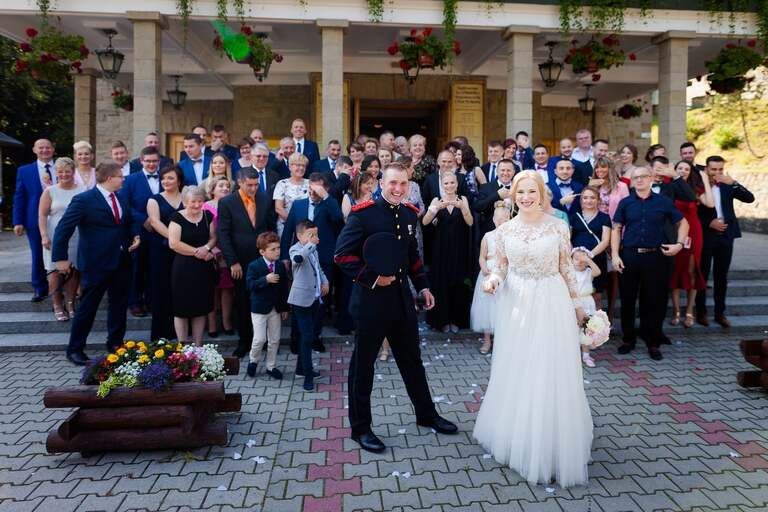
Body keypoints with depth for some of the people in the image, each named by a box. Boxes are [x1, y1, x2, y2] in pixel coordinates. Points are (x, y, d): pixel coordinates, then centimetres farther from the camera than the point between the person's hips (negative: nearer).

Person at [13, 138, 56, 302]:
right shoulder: (24, 171, 4)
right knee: (38, 256, 8)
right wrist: (18, 222, -4)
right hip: (35, 220, 0)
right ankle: (40, 289, 21)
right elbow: (19, 198, 3)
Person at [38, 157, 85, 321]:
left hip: (78, 238, 1)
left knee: (74, 271, 5)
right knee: (56, 271, 2)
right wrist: (44, 236, -10)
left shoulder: (83, 190, 4)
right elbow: (42, 216, 0)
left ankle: (70, 304, 17)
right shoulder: (50, 191, 2)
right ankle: (57, 306, 13)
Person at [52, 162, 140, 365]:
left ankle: (115, 343, 29)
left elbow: (130, 221, 21)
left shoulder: (121, 199, 8)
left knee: (119, 304, 14)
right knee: (87, 307, 4)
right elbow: (63, 229, -12)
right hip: (96, 263, -6)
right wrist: (60, 258, -13)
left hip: (122, 261, 7)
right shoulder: (83, 200, -12)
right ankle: (75, 349, 18)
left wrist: (135, 235, 1)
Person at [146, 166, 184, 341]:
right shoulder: (154, 200, 8)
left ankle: (179, 332, 12)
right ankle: (161, 336, 7)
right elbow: (155, 222, -7)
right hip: (161, 250, -1)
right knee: (161, 290, 0)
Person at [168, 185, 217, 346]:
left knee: (201, 308, 10)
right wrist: (196, 251, -14)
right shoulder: (177, 218, -7)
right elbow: (173, 243, -15)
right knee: (182, 309, 3)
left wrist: (207, 248, -12)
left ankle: (198, 345, 21)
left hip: (204, 268, 4)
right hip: (183, 268, -4)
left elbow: (213, 238, 10)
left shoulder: (208, 216, 7)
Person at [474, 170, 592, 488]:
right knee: (515, 373, 11)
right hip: (516, 304, 2)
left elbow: (566, 269, 3)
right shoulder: (504, 230, 0)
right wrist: (493, 280, -15)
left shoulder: (558, 228, -5)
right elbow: (501, 268, 7)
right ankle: (517, 437, 33)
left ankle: (551, 446, 22)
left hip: (551, 304, -2)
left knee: (552, 374, 3)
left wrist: (576, 304, 8)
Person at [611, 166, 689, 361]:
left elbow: (683, 223, 11)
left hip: (656, 257, -1)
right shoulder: (625, 203, 6)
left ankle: (653, 343, 18)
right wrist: (615, 255, -4)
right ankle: (628, 339, 22)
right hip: (629, 257, 1)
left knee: (655, 301, 4)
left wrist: (679, 244, -3)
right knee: (628, 300, 7)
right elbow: (616, 229, 5)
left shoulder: (663, 202, 5)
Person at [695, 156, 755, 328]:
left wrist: (733, 183, -16)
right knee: (702, 275, 4)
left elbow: (749, 198, -6)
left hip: (725, 235, 4)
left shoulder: (728, 185, 5)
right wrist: (709, 223, -15)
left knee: (721, 276, 10)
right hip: (705, 236, -3)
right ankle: (701, 312, 15)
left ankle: (720, 312, 18)